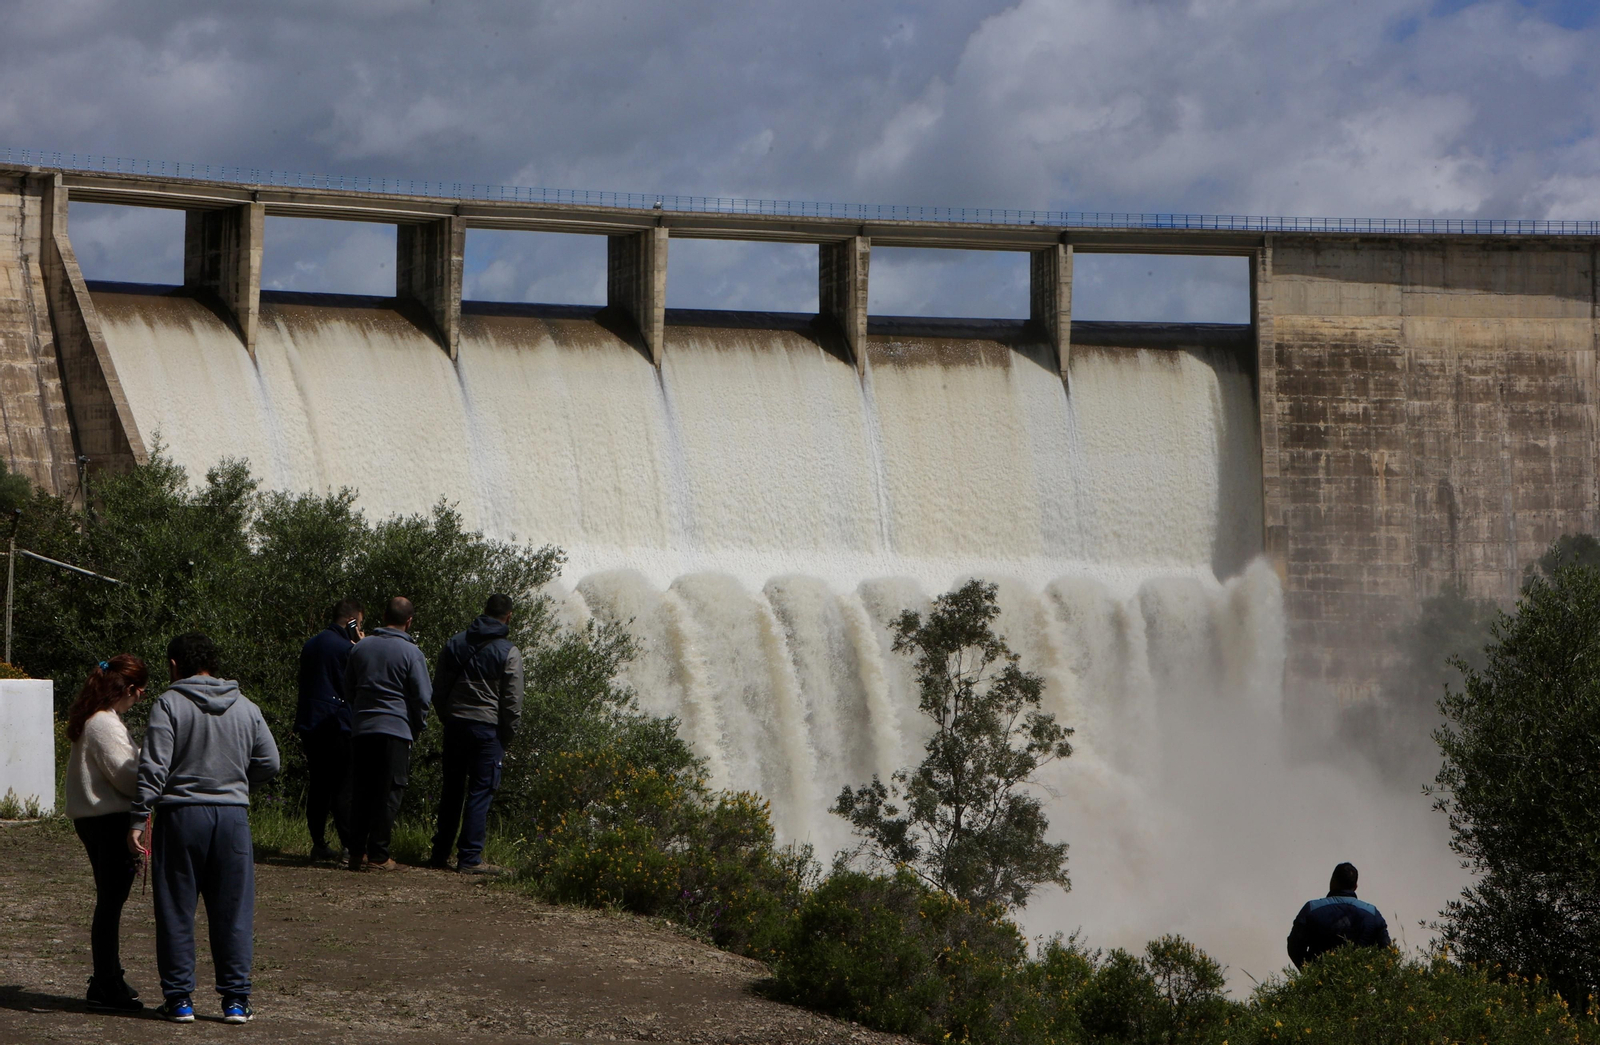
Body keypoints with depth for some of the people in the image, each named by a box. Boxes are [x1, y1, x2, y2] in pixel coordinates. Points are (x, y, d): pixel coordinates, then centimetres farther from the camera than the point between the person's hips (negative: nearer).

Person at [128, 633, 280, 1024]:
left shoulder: (169, 704, -5)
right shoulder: (246, 708, 8)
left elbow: (153, 768, -11)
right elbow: (269, 764, 8)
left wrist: (139, 821, -9)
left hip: (180, 815, -3)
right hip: (233, 815, 3)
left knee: (176, 910, 6)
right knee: (233, 911, 7)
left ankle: (179, 998, 7)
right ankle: (235, 999, 7)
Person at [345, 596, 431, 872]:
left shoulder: (361, 647, 8)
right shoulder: (410, 652, -6)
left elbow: (348, 687, 18)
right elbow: (423, 696, -4)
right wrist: (417, 727, 11)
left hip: (361, 730, 5)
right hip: (396, 728, -5)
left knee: (362, 790, 10)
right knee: (389, 792, -1)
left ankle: (356, 852, 9)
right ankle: (378, 855, -5)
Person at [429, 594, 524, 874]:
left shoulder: (455, 645, 7)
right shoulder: (509, 652, -7)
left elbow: (438, 691, 10)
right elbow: (513, 702, -8)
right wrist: (506, 736, 3)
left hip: (455, 725, 5)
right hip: (487, 729, -5)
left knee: (451, 791, 14)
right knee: (480, 793, -2)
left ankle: (440, 853, 18)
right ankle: (470, 858, -5)